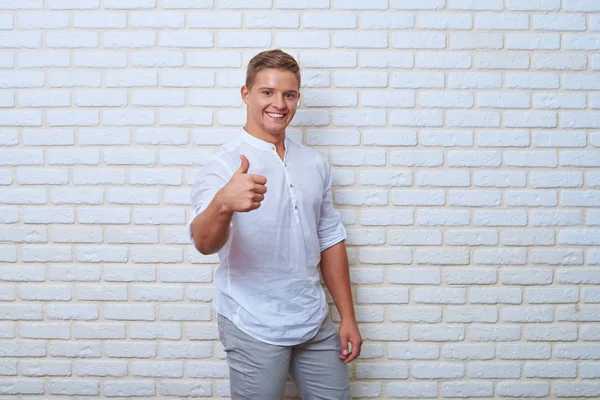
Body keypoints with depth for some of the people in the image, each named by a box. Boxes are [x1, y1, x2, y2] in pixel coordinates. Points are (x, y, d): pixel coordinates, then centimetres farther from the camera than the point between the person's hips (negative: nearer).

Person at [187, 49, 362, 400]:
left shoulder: (315, 164, 5)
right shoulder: (223, 166, -13)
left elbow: (330, 241, 10)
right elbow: (204, 243, -30)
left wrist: (348, 317, 8)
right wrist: (223, 204, -52)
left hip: (316, 323, 5)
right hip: (255, 330, -5)